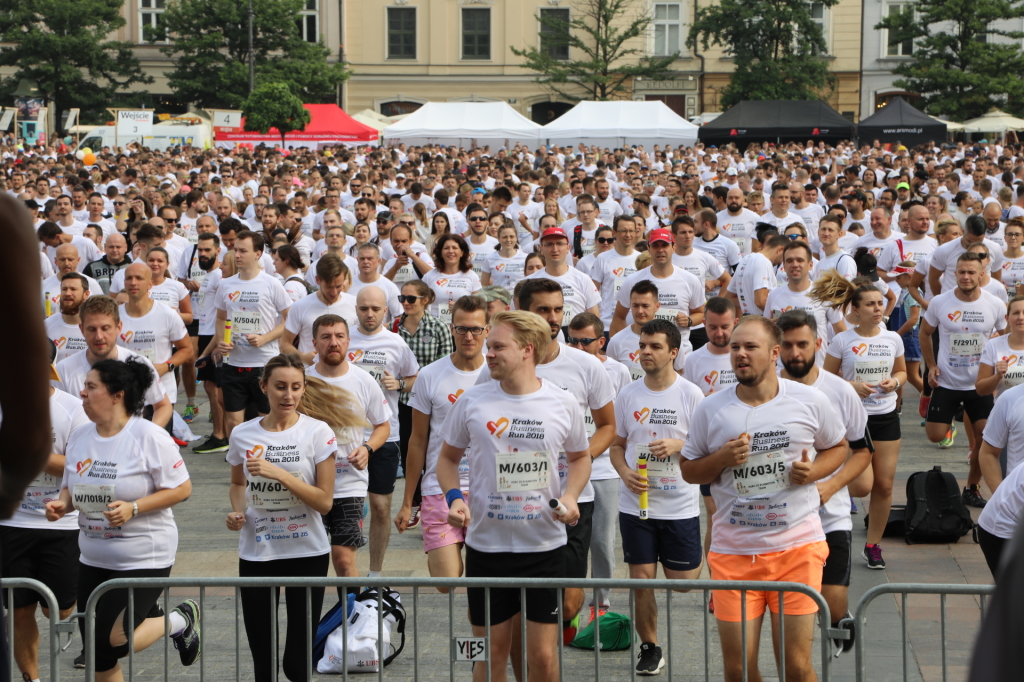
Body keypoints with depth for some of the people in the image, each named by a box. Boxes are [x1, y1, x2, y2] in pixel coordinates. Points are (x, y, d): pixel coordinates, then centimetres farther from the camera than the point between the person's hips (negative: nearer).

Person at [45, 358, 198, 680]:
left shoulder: (149, 436, -14)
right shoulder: (80, 437, 4)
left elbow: (181, 488, -13)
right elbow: (71, 487, 15)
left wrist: (133, 508, -23)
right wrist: (61, 504, -7)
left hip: (144, 558, -7)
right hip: (93, 559, 7)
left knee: (113, 640, -12)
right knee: (96, 653, 6)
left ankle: (183, 620, 11)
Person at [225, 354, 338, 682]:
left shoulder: (317, 433, -8)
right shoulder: (243, 435, 1)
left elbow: (324, 502, -11)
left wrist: (279, 473, -21)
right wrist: (237, 512, -2)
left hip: (307, 553, -2)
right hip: (256, 553, 2)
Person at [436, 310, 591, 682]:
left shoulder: (563, 403, -1)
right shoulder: (472, 400, -1)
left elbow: (580, 457, 14)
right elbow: (448, 457, 10)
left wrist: (570, 496, -5)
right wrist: (454, 496, -9)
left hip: (545, 544, 0)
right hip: (486, 544, 0)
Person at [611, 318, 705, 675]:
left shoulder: (691, 394, -5)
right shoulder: (628, 395, 3)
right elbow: (617, 444, 11)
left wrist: (679, 445, -20)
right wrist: (625, 473, -9)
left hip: (680, 505, -2)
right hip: (635, 504, 2)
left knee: (682, 582, 2)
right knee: (642, 578, 2)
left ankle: (701, 559, 36)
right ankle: (649, 647, 18)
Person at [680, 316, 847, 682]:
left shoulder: (810, 401, 1)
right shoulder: (710, 410, 3)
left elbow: (838, 447, 16)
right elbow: (688, 470, 11)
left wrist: (814, 471, -5)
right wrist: (721, 459, -10)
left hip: (797, 547, -1)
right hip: (733, 552, 1)